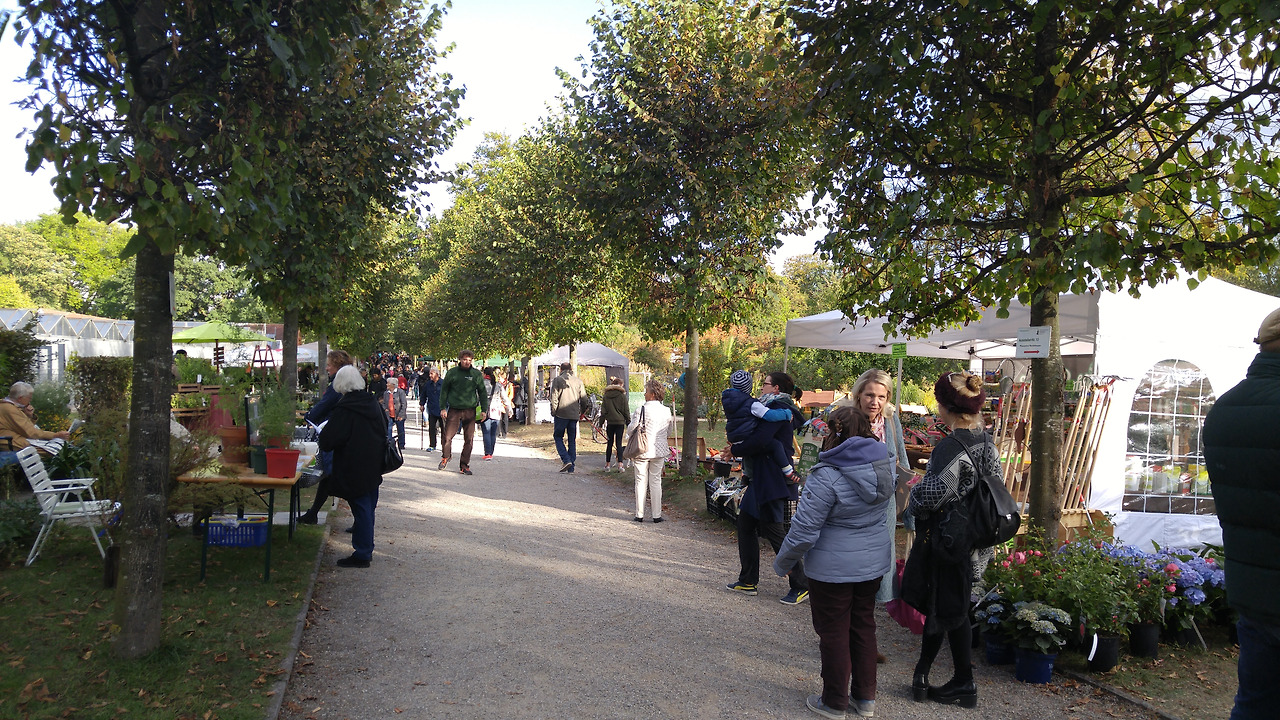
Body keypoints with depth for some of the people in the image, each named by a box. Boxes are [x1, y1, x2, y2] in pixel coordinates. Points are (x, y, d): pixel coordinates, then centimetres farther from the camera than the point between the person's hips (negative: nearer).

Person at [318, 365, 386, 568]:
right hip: (374, 467, 7)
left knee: (361, 508, -1)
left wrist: (322, 431, 4)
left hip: (355, 469, -7)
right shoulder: (373, 403, 4)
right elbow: (384, 427, 19)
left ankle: (362, 554, 6)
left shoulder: (345, 409, -18)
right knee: (368, 507, 16)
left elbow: (328, 441, -17)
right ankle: (367, 549, 26)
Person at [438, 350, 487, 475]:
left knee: (469, 439, 1)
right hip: (454, 410, -1)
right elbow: (444, 390, 8)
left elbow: (482, 392, 12)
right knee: (447, 437, -7)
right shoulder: (452, 372, 3)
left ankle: (464, 465, 13)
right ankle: (445, 457, 22)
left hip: (470, 411, 1)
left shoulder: (477, 374, 5)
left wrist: (483, 410, 6)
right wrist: (443, 408, 2)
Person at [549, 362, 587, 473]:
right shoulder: (578, 381, 9)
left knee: (558, 437, 7)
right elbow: (584, 398, 8)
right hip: (574, 415, 4)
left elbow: (554, 397, -7)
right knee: (572, 440, 9)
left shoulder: (557, 380, -1)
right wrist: (582, 411, 20)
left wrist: (553, 412, 0)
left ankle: (566, 460, -11)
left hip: (561, 414, -3)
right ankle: (571, 467, 8)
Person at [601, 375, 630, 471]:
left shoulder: (606, 396, 5)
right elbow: (626, 411, -2)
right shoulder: (622, 395, -4)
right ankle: (620, 464, -7)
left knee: (609, 443, 10)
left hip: (610, 422, 2)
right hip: (620, 421, -2)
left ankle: (607, 464, 12)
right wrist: (628, 422, 6)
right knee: (619, 443, 0)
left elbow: (603, 411, 6)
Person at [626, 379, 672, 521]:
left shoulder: (641, 411, -15)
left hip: (642, 451, -3)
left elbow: (630, 430, -11)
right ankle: (656, 515, 12)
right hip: (659, 451, 3)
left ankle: (639, 514, 9)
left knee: (641, 482, 6)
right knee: (656, 482, 10)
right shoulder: (666, 411, -2)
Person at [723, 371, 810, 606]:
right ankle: (748, 581, 22)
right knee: (746, 522, 14)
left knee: (772, 529, -7)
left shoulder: (777, 407, -13)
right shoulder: (783, 409, 18)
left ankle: (801, 585, 2)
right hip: (762, 478, 11)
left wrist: (735, 450, -10)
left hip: (774, 479, -11)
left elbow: (761, 441, -24)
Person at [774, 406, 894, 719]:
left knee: (834, 632, 9)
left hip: (833, 567, -7)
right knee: (864, 625, 20)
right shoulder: (885, 463, -3)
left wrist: (783, 562, -7)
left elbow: (804, 530, -21)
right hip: (873, 563, 7)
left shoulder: (827, 475, -25)